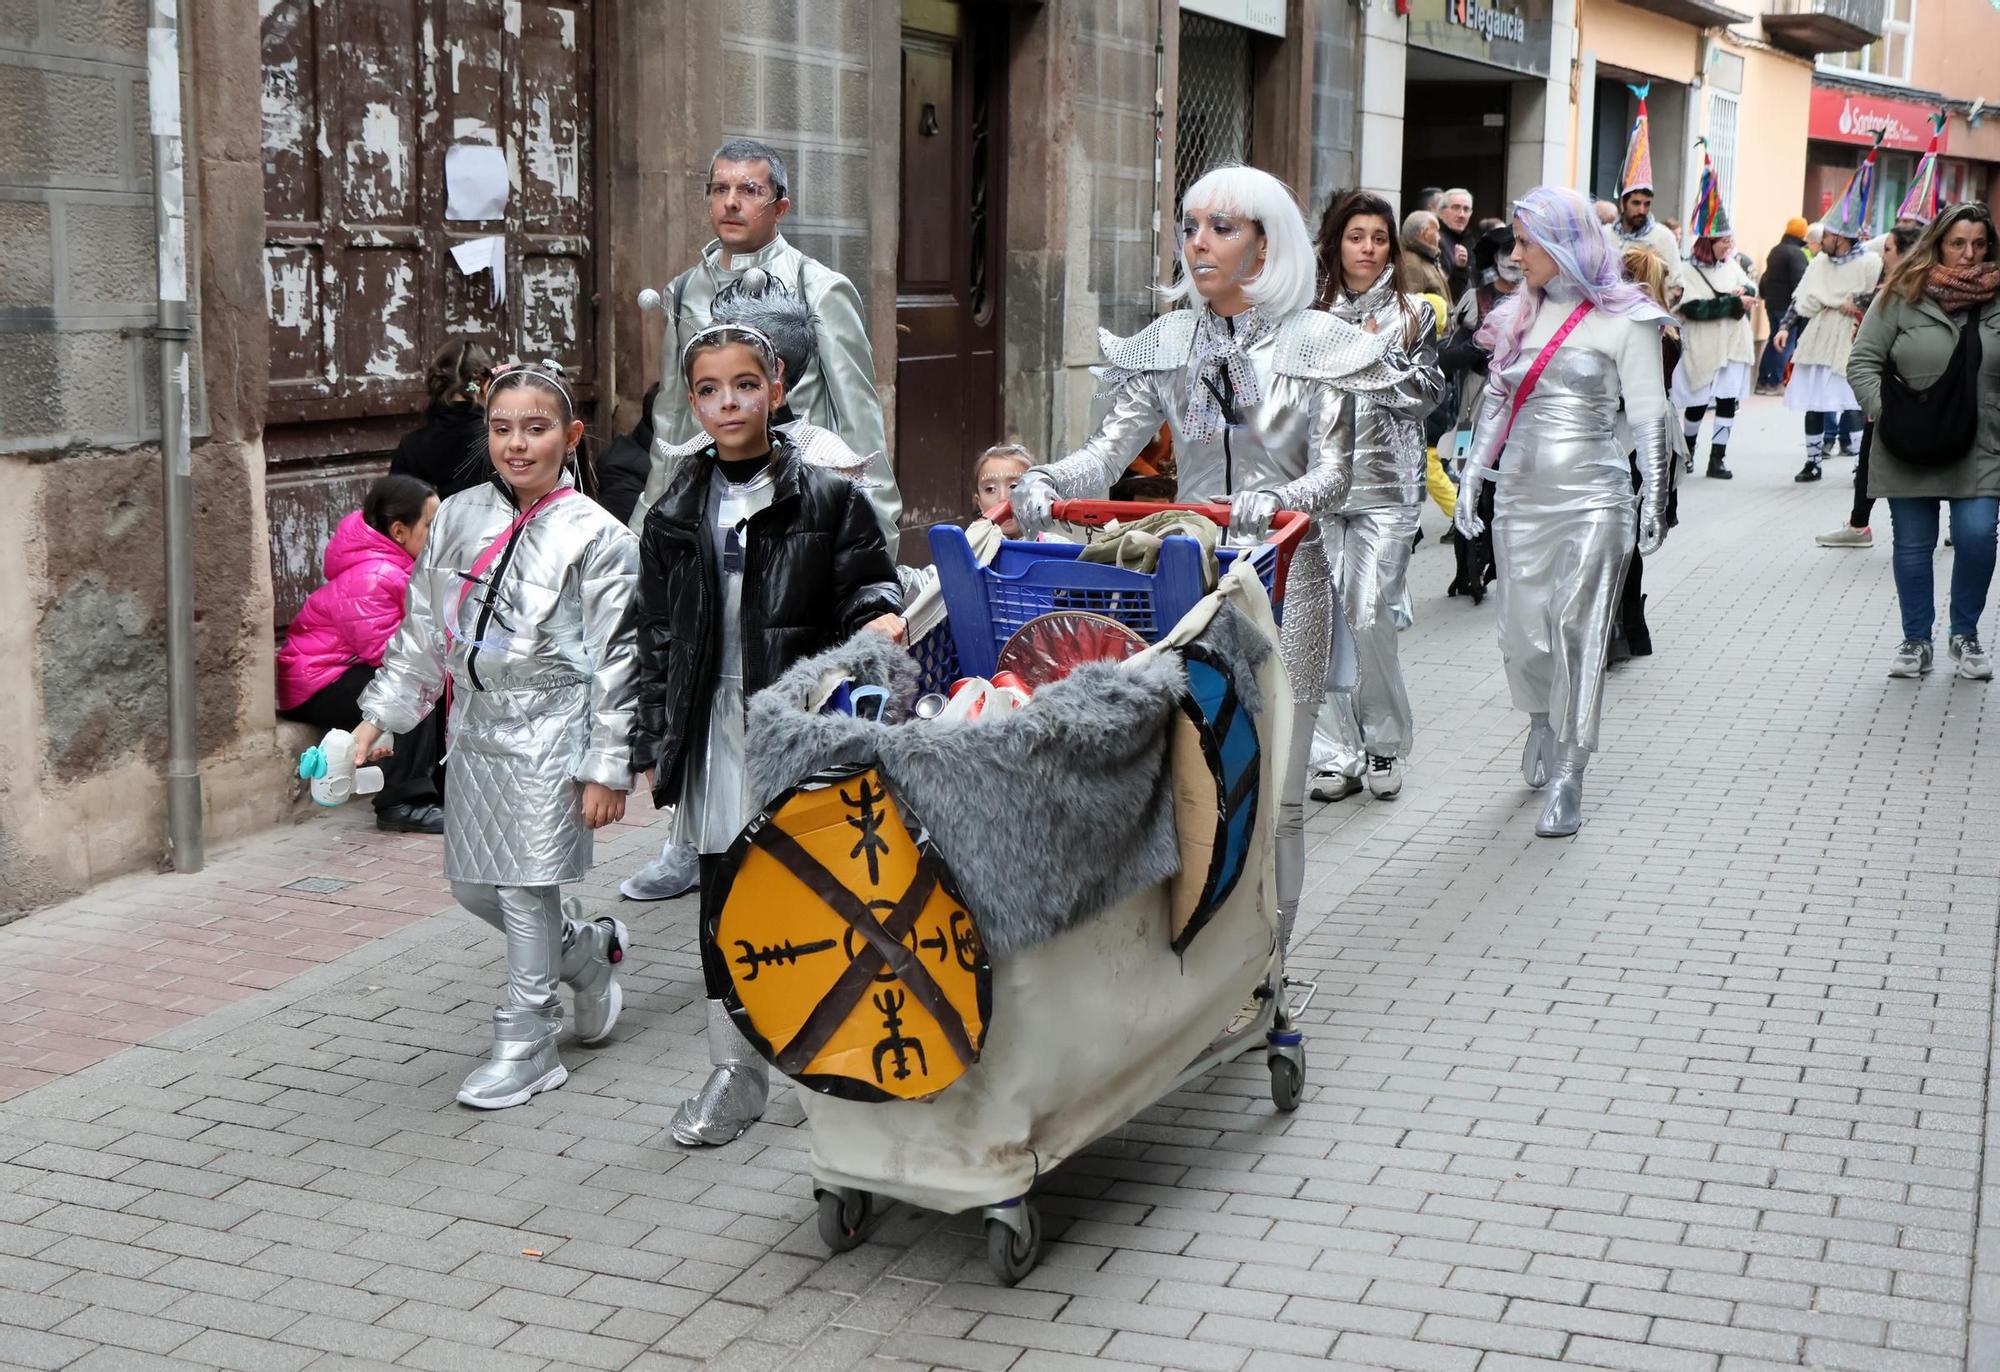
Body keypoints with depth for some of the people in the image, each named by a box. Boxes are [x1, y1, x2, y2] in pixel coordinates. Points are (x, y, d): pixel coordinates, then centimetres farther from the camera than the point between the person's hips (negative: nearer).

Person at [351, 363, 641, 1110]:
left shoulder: (596, 537, -9)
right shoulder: (459, 519, 6)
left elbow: (618, 659, -9)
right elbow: (423, 628, 14)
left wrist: (607, 768, -11)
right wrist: (381, 713, 10)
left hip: (549, 728, -6)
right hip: (476, 722, 6)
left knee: (527, 883, -3)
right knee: (472, 885, 10)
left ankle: (527, 1043, 10)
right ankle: (588, 948, 35)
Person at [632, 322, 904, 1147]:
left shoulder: (827, 500, -1)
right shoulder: (674, 518, 9)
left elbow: (865, 586, 3)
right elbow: (657, 638, 10)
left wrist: (878, 616, -21)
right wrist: (654, 746, 7)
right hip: (713, 734, 3)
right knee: (724, 904, 9)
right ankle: (735, 1072, 22)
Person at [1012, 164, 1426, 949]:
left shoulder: (1316, 342, -2)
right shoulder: (1168, 344, 7)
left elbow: (1334, 471, -10)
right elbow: (1111, 448, -1)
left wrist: (1279, 501, -32)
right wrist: (1046, 482, -22)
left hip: (1282, 576, -3)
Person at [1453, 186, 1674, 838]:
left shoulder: (1622, 320, -4)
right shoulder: (1520, 315, 12)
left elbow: (1648, 417, -4)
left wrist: (1654, 498, -9)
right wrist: (1471, 478, 15)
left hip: (1590, 498, -5)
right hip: (1520, 497, 5)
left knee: (1575, 636, -7)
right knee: (1523, 632, 6)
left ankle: (1566, 779, -1)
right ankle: (1542, 724, 34)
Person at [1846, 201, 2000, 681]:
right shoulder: (1903, 296, -5)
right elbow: (1863, 363, -4)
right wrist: (1889, 415, -14)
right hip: (1910, 450, -1)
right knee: (1913, 546, 8)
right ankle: (1916, 641, 24)